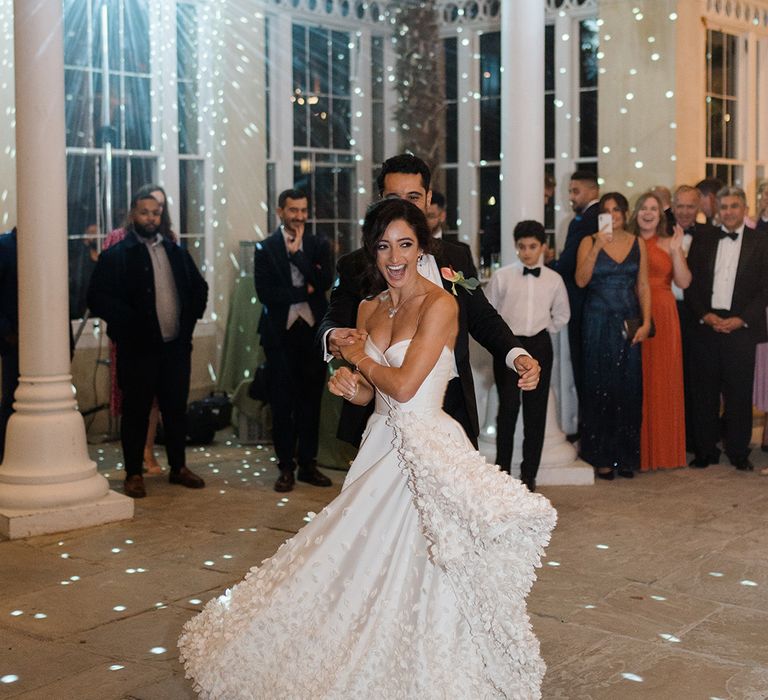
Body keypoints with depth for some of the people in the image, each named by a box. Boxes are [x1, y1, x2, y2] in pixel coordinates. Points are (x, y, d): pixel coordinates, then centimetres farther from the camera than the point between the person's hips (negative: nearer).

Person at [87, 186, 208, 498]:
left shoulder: (176, 252, 12)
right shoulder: (116, 255, -4)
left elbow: (199, 287, 21)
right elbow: (98, 298, -11)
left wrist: (190, 318, 8)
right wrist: (129, 323, -16)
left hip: (176, 346, 5)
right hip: (138, 349, -4)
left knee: (176, 409, 12)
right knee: (136, 412, 3)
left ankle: (178, 467, 24)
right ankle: (133, 474, 12)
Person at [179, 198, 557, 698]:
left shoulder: (439, 304, -13)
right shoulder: (370, 308, 9)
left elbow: (404, 386, -20)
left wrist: (362, 359, -3)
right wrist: (350, 387, -8)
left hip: (427, 449, -7)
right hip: (383, 445, 7)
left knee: (417, 575, -3)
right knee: (362, 566, 11)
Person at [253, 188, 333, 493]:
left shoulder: (318, 245, 8)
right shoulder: (265, 248, 2)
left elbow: (325, 281, -8)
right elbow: (265, 292, -9)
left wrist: (296, 252, -10)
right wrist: (306, 291, -9)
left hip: (313, 331, 2)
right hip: (280, 333, -2)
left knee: (310, 401, 7)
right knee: (282, 403, 3)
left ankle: (308, 464, 17)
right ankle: (286, 467, 11)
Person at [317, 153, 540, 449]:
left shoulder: (458, 256, 11)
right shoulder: (355, 266, 5)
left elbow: (482, 317, 15)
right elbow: (333, 322, 0)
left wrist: (517, 355, -3)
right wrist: (332, 338, -25)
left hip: (453, 407, 2)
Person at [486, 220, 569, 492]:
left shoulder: (554, 279, 6)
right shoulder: (502, 276, -1)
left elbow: (561, 315, 18)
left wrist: (544, 331, 11)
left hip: (539, 347, 2)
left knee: (536, 409, 3)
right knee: (508, 407, -6)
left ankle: (529, 474, 10)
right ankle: (502, 471, 3)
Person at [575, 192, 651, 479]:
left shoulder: (637, 244, 8)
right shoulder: (590, 242, 0)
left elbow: (643, 286, 7)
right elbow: (581, 280, -12)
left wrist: (646, 322, -3)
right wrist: (598, 247, -20)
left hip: (628, 324, 3)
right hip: (599, 323, -3)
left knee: (628, 389, 5)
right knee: (600, 388, 0)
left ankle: (625, 456, 15)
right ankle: (601, 457, 7)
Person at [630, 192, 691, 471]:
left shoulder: (669, 244, 7)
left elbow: (684, 282, -2)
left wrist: (677, 251, -12)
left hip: (662, 317, 0)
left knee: (662, 381, 3)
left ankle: (663, 450, 12)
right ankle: (638, 450, 8)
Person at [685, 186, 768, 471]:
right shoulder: (703, 241, 10)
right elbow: (690, 284, 7)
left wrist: (741, 319, -11)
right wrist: (705, 315, -7)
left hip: (741, 327, -2)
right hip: (706, 326, 2)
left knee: (739, 393, 2)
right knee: (704, 392, 5)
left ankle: (739, 453, 13)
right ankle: (705, 451, 14)